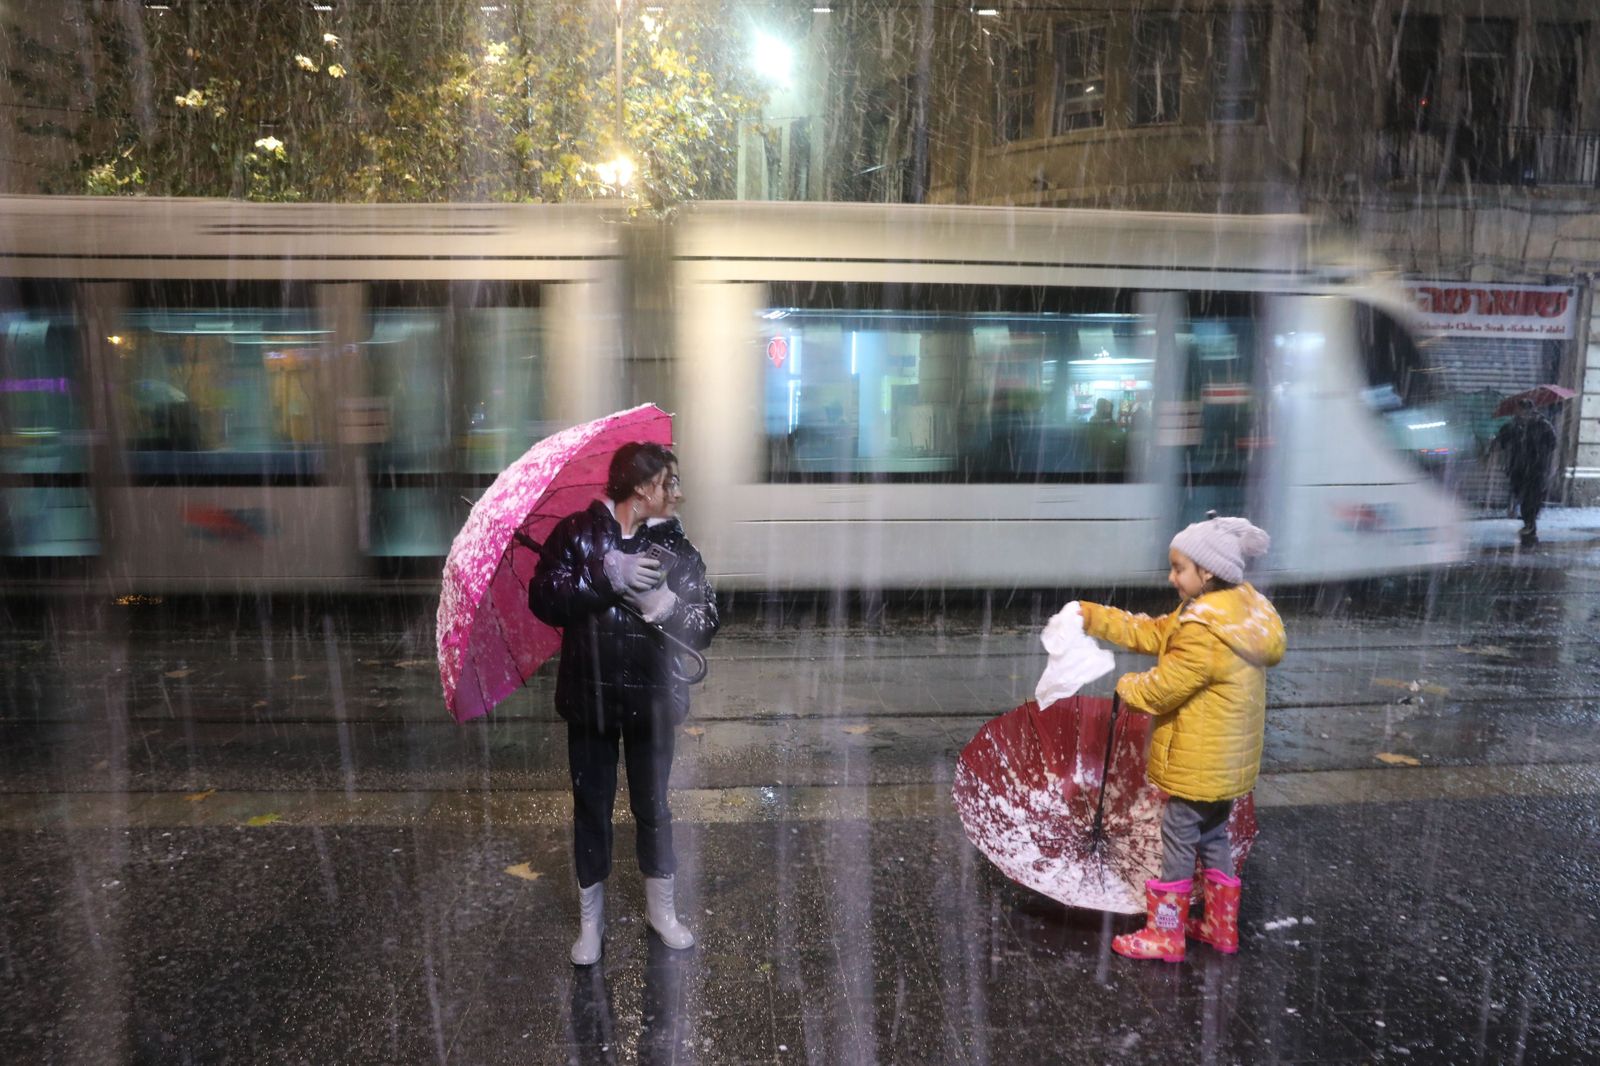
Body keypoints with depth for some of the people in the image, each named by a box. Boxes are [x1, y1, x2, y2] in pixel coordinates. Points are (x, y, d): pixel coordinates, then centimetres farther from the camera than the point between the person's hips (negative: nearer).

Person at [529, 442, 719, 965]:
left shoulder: (676, 548, -3)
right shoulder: (576, 533, -6)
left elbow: (706, 624, -8)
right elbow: (542, 599, -16)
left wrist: (665, 604, -26)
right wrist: (606, 578, -27)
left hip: (651, 699, 1)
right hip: (589, 696, -1)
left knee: (652, 805, 15)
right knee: (592, 805, 12)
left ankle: (661, 908, 35)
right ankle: (590, 916, 31)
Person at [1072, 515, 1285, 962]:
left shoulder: (1205, 633, -28)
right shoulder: (1237, 611, 5)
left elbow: (1162, 689, -21)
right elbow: (1152, 633, 7)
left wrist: (1127, 687, 1)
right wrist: (1091, 616, 2)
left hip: (1200, 762, -10)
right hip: (1228, 758, 10)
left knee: (1178, 838, 4)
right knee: (1213, 836, 21)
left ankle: (1165, 934, 16)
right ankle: (1222, 926, 34)